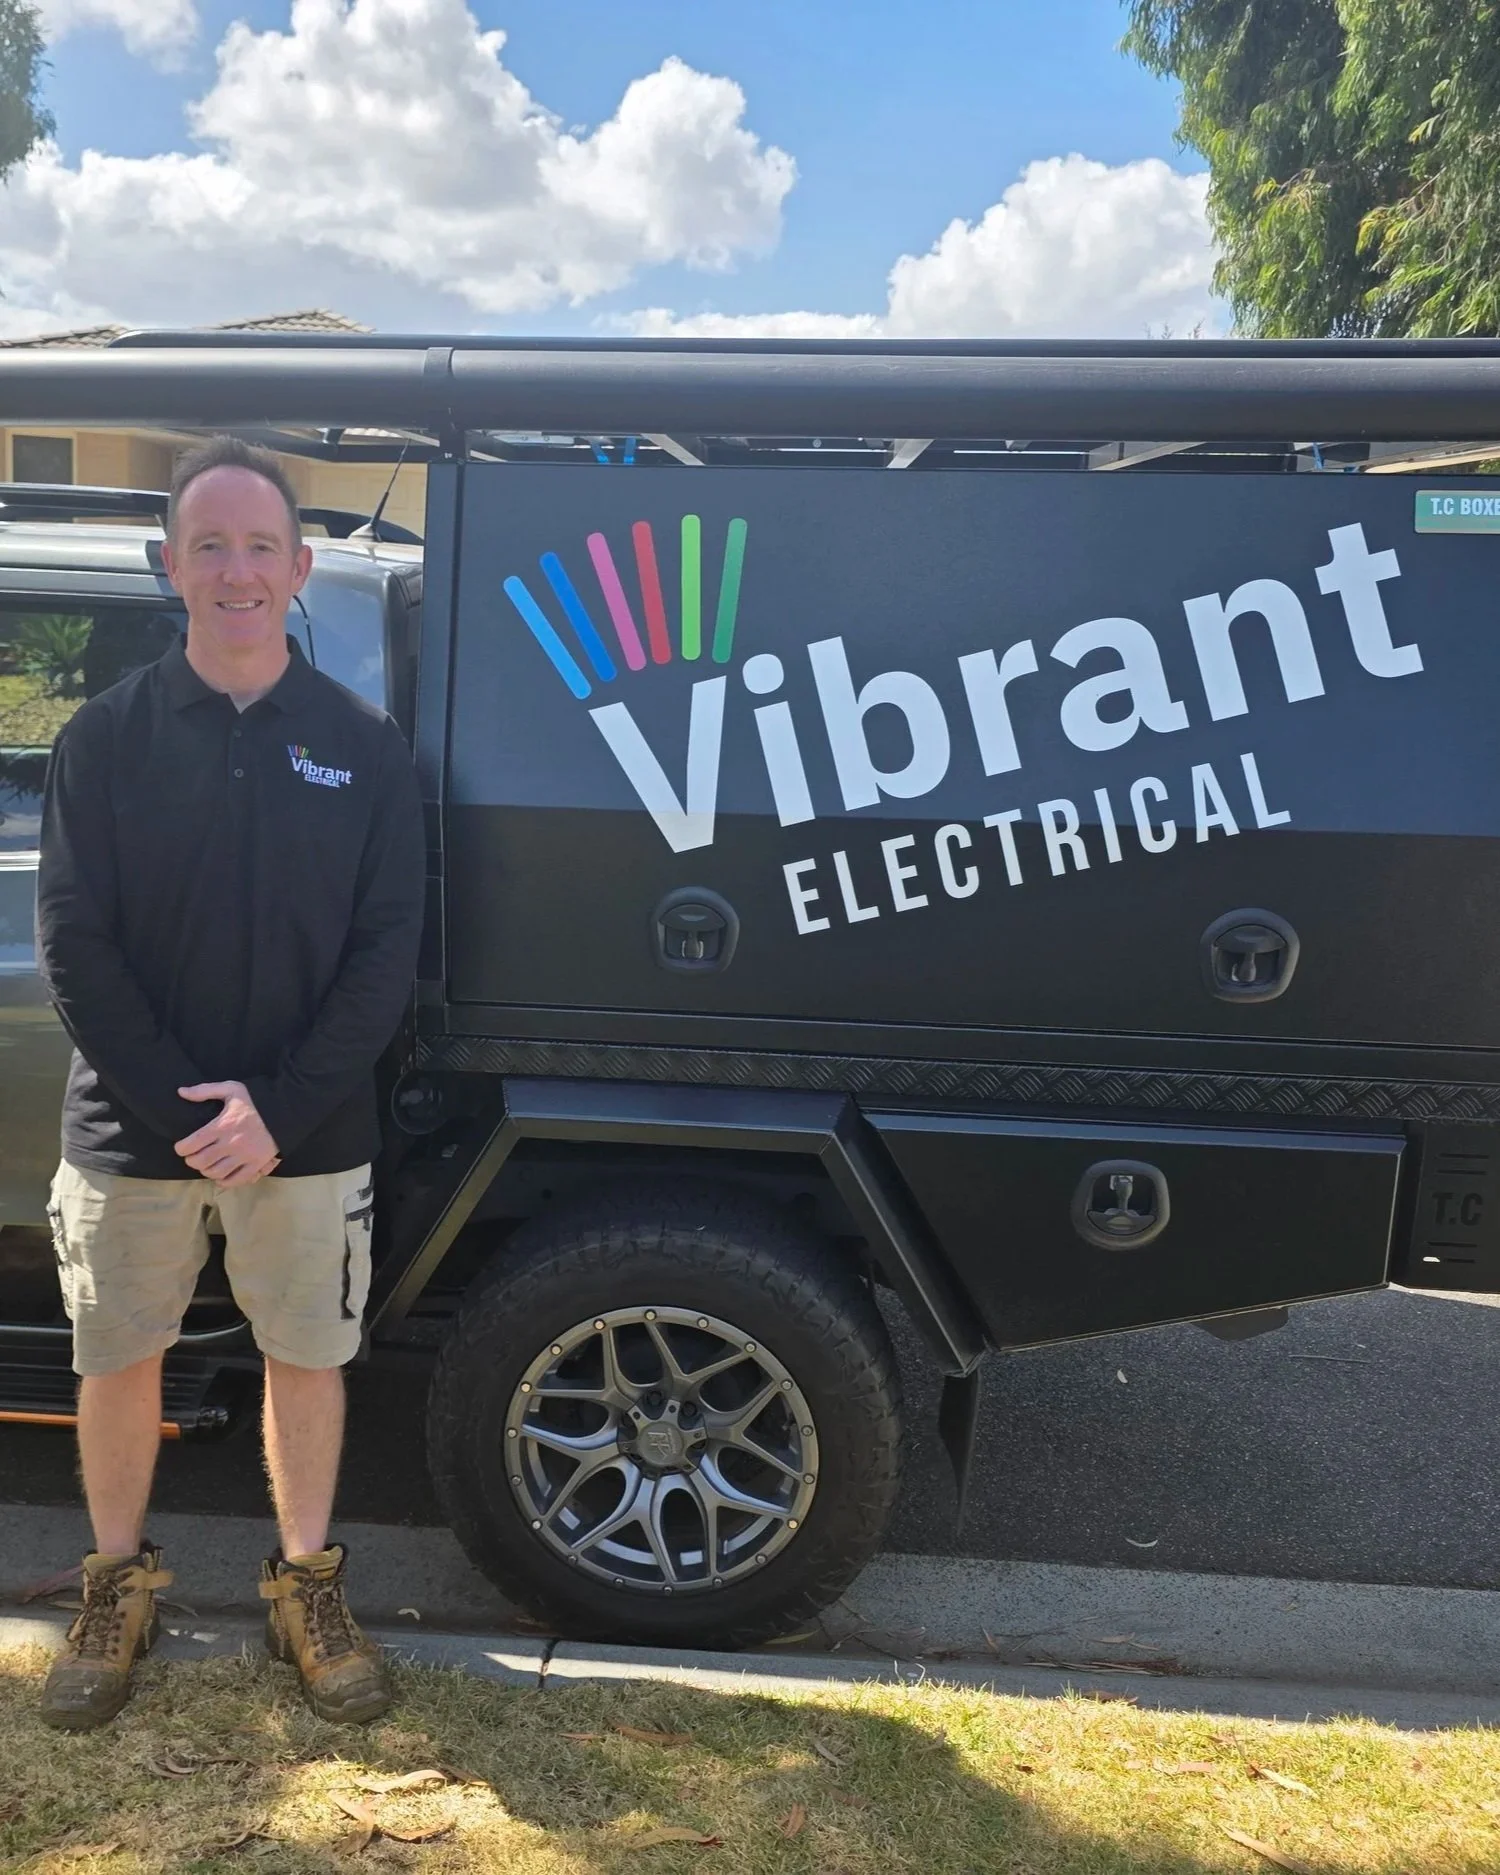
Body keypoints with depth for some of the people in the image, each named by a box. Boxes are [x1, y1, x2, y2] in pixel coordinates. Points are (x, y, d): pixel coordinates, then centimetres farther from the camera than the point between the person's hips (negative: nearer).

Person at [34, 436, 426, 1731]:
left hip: (307, 1133, 0)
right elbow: (69, 939, -6)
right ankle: (118, 1591, 37)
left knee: (307, 1357, 11)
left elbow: (388, 949, -5)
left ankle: (308, 1588, 33)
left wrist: (279, 1107, -14)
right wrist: (178, 1103, -16)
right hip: (129, 1134, 1)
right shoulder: (107, 735, -2)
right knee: (119, 1360, 14)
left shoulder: (364, 745, -2)